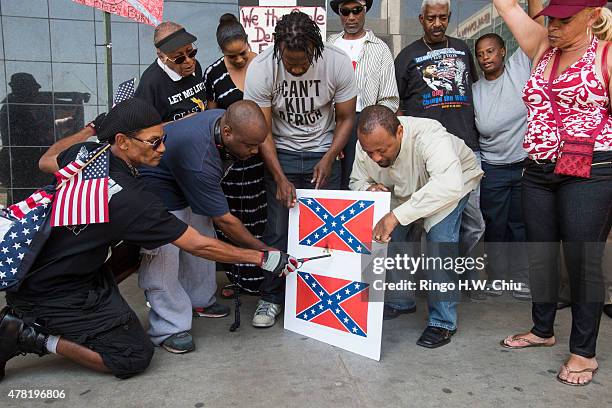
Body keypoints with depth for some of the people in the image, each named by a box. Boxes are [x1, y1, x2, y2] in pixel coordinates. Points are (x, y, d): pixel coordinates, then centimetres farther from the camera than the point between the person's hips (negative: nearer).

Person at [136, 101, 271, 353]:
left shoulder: (225, 119, -16)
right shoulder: (199, 161, -40)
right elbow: (223, 220, -31)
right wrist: (264, 252, -24)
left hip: (191, 189, 9)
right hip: (158, 194, -9)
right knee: (164, 256, -13)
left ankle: (200, 301, 29)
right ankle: (169, 328, 0)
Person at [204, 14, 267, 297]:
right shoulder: (213, 74, -1)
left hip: (262, 152, -1)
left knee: (261, 215, 3)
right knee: (230, 216, 9)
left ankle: (260, 278, 19)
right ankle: (236, 276, 27)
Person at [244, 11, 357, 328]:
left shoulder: (339, 63, -16)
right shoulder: (260, 68, -17)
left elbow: (346, 118, -4)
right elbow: (262, 130, -12)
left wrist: (328, 160, -16)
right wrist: (280, 178, -18)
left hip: (323, 154, 1)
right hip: (280, 155, 0)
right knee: (277, 230, -2)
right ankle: (271, 297, 16)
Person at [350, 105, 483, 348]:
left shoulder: (428, 135, -43)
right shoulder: (366, 145, -25)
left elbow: (450, 184, -58)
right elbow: (356, 181, -6)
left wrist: (397, 215, -62)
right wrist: (369, 189, -32)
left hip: (457, 177, -5)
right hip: (405, 189, 5)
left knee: (440, 236, -27)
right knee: (389, 235, -11)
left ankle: (443, 321, -13)